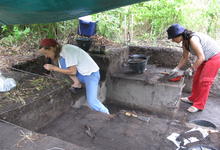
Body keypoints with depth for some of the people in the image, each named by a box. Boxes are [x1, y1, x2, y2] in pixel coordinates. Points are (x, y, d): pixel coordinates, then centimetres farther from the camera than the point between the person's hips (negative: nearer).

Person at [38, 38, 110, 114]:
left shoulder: (67, 50, -22)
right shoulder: (60, 53, 4)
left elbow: (72, 71, -23)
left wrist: (53, 68, -17)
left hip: (91, 74, -9)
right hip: (81, 74, 9)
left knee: (91, 102, -21)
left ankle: (106, 115, 4)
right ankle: (77, 83, 6)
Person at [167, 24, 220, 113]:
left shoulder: (192, 39, -31)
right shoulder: (184, 42, -3)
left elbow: (201, 58, -32)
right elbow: (185, 57, 6)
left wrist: (191, 69, -24)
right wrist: (177, 69, 1)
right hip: (206, 58, 9)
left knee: (204, 81, -6)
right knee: (196, 78, 13)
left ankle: (199, 105, 5)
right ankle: (193, 99, 28)